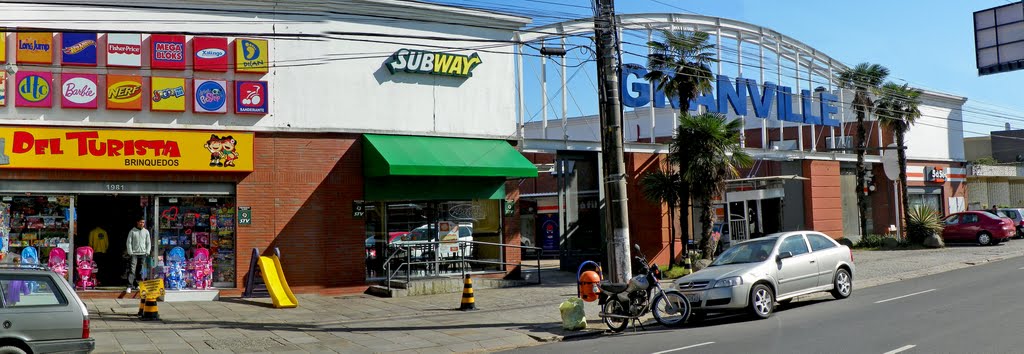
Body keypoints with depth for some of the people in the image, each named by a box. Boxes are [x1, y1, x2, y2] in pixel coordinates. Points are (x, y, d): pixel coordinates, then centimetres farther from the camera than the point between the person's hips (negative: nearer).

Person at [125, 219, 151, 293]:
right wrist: (130, 252, -7)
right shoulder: (132, 231, 2)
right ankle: (129, 287, -14)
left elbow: (148, 243, 12)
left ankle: (138, 285, 16)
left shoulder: (146, 232, 9)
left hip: (143, 254, 3)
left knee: (140, 270, 6)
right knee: (132, 270, -10)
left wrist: (147, 252, 2)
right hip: (134, 254, -3)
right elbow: (129, 243, 1)